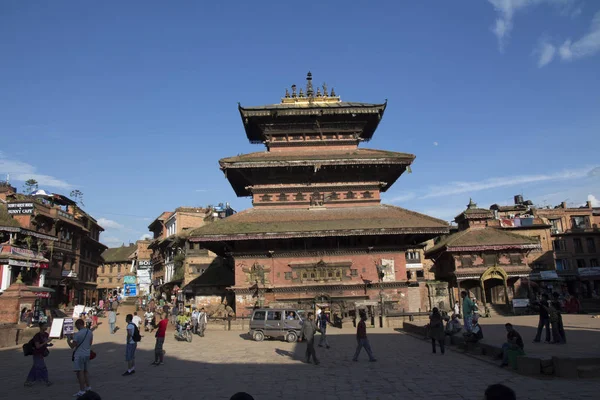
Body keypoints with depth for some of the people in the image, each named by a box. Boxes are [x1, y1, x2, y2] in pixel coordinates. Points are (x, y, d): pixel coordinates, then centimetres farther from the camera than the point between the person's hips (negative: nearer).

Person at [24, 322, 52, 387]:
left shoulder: (46, 334, 4)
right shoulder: (37, 336, -19)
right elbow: (38, 346, -22)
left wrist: (49, 344, -5)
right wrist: (46, 342, -27)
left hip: (41, 354, 8)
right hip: (37, 354, -8)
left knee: (35, 368, 16)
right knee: (42, 367, -3)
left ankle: (28, 381, 28)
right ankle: (46, 381, 7)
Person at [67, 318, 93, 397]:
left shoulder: (77, 334, -17)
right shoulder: (90, 332, 5)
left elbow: (72, 346, -12)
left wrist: (68, 340, 6)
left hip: (79, 355, -7)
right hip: (87, 354, 7)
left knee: (80, 372, -2)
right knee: (86, 371, 18)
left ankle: (82, 391, -1)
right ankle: (88, 387, 24)